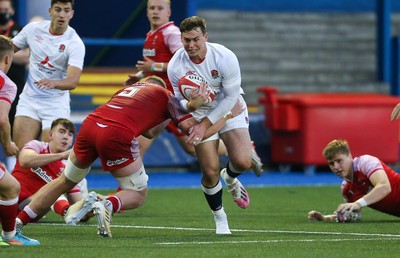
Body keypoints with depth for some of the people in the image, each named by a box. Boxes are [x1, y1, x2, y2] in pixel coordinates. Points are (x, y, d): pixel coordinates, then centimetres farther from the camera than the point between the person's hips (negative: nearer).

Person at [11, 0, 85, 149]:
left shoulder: (75, 44, -14)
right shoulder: (32, 29, -2)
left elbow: (73, 81, -25)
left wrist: (54, 83, -43)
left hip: (56, 104, -3)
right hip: (29, 99, 3)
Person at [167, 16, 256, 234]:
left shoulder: (225, 57, -25)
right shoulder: (175, 65, -20)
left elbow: (231, 96, -19)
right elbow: (181, 100, -7)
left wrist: (206, 123, -21)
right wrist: (190, 105, -33)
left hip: (230, 109, -1)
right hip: (201, 114, 1)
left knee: (243, 162, -18)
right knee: (210, 172, -10)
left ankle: (230, 178, 21)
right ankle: (219, 219, 15)